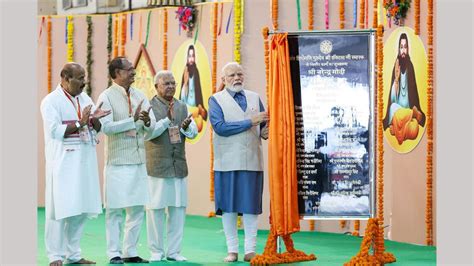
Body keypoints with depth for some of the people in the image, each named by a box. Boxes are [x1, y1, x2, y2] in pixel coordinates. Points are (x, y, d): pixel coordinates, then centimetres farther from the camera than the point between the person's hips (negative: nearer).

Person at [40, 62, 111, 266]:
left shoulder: (84, 99, 14)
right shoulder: (51, 101, -5)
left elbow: (97, 129, 13)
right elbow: (54, 131, -15)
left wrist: (95, 119, -8)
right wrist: (79, 123, -17)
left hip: (85, 162, 6)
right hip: (63, 163, -6)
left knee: (81, 210, 7)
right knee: (61, 209, -6)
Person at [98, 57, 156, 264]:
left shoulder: (139, 96, 12)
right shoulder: (107, 97, -5)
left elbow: (152, 127, 7)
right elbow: (106, 127, -17)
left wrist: (147, 122, -16)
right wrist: (133, 120, -21)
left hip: (139, 161, 6)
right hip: (117, 162, -6)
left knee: (137, 208, 8)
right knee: (115, 209, -2)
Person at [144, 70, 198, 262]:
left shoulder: (182, 107, 13)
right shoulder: (149, 106, -3)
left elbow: (193, 132, 6)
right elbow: (147, 133, -14)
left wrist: (186, 127, -16)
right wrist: (167, 119, -23)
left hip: (179, 167, 5)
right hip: (157, 166, -5)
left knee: (178, 209, 4)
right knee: (156, 209, 0)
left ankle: (174, 251, 12)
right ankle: (156, 251, 9)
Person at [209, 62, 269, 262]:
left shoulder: (255, 98, 14)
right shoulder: (216, 100, 3)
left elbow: (263, 124, 15)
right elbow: (220, 127, -12)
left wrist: (266, 132, -9)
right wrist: (250, 121, -13)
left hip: (252, 161, 2)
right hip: (228, 161, -2)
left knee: (251, 206, 1)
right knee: (228, 207, 1)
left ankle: (250, 250, 5)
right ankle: (232, 250, 8)